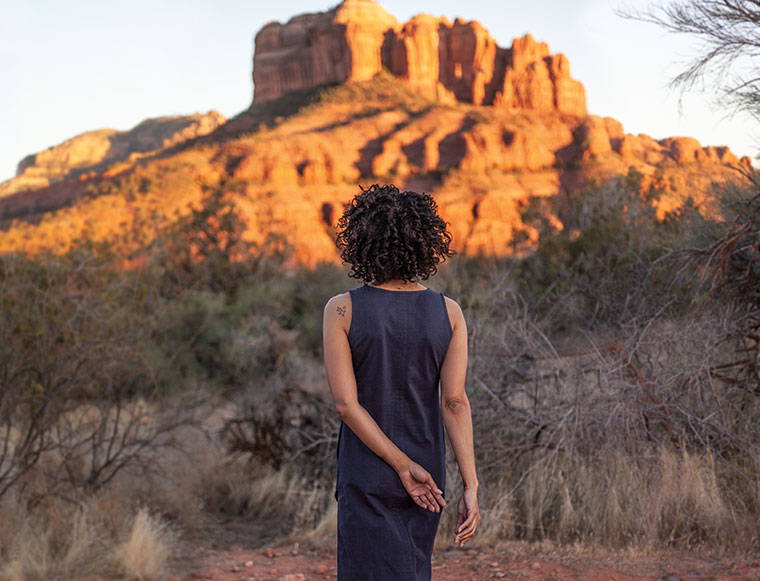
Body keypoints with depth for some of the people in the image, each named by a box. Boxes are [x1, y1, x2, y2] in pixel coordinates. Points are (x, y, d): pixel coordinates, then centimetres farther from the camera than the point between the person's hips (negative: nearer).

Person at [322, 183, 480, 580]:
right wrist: (470, 486, -11)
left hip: (367, 476, -3)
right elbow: (455, 401, -11)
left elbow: (345, 403, -15)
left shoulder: (341, 309, -10)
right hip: (429, 475, 4)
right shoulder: (448, 312, -4)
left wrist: (403, 467, -12)